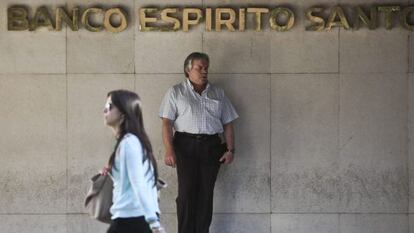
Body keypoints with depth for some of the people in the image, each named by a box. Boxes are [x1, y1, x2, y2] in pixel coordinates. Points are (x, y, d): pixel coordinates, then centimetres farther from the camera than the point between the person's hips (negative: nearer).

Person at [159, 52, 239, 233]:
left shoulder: (218, 93, 16)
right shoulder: (176, 92, 6)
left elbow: (228, 123, 15)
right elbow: (167, 123, -2)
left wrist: (230, 149, 4)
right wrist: (169, 150, -14)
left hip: (211, 145, 3)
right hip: (186, 145, -3)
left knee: (206, 193, 2)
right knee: (187, 191, -8)